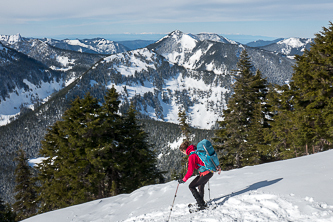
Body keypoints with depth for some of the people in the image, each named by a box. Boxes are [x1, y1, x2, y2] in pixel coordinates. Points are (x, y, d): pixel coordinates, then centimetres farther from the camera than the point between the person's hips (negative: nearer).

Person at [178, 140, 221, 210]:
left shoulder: (192, 156, -15)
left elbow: (190, 171, -18)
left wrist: (184, 180, -9)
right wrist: (217, 167, 25)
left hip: (205, 173, -9)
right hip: (211, 171, 9)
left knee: (191, 186, -1)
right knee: (200, 185, 29)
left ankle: (202, 204, -5)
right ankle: (201, 202, 43)